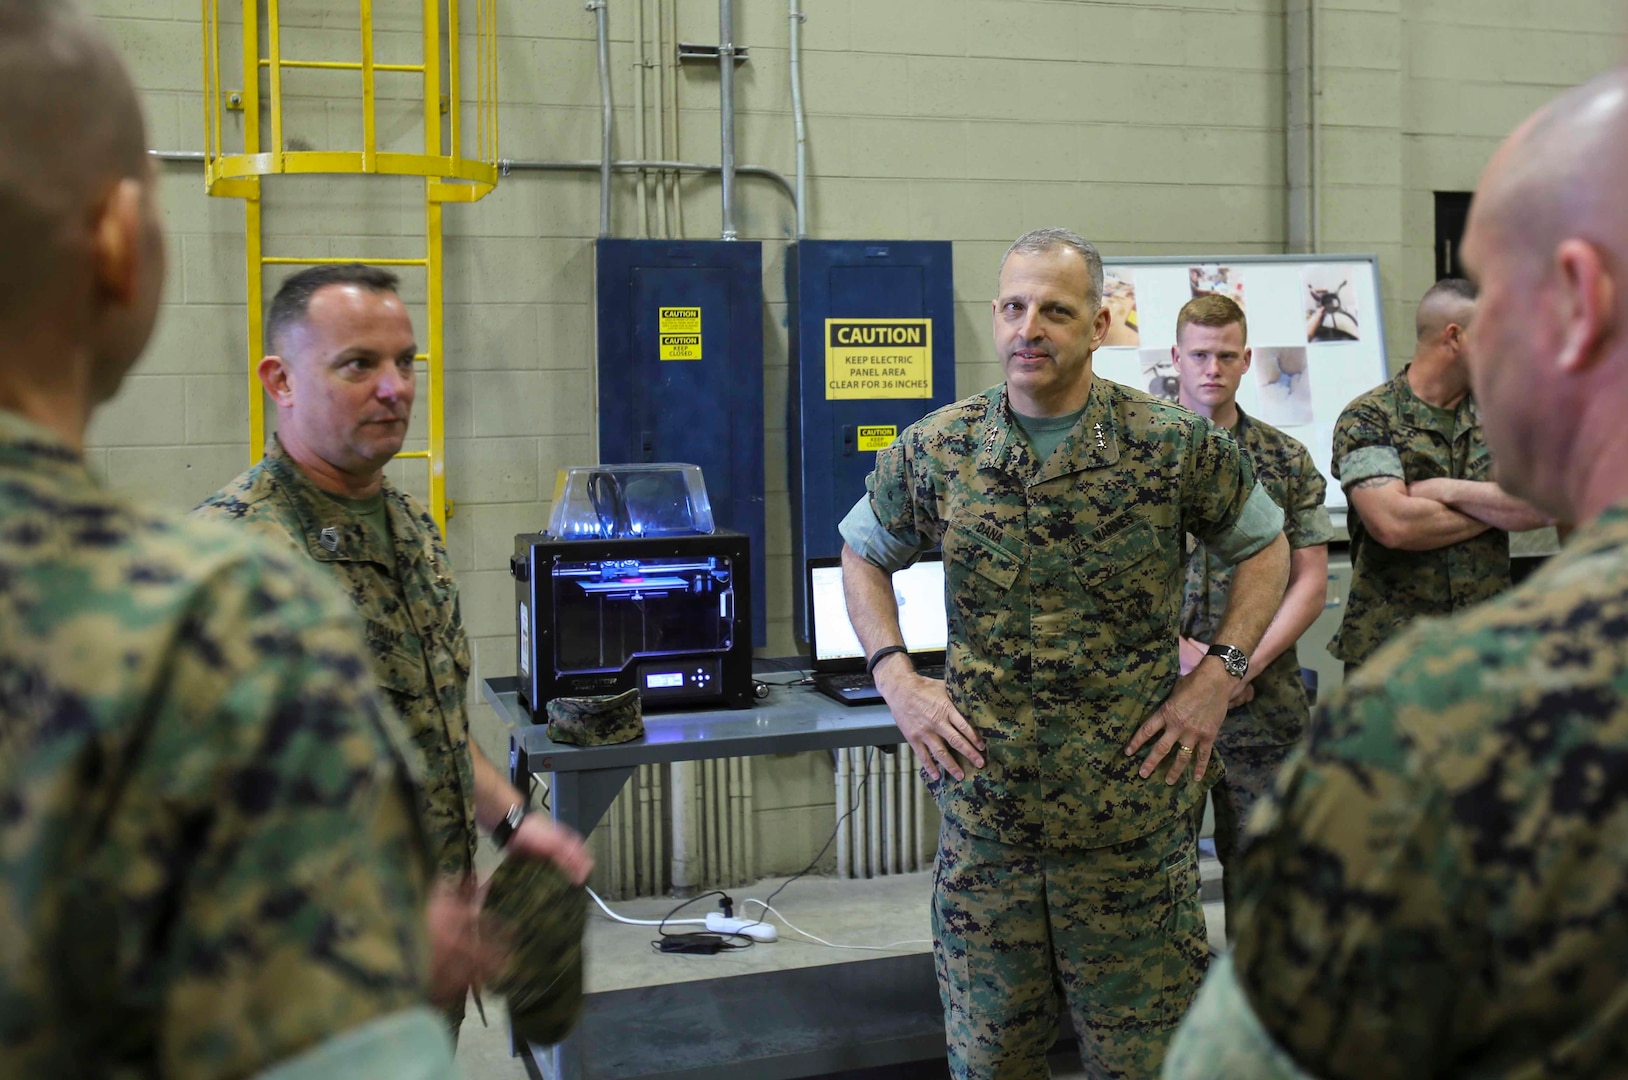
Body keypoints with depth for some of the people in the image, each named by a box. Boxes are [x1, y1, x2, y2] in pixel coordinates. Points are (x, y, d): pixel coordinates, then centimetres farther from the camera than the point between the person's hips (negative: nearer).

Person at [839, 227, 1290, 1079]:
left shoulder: (1176, 446, -5)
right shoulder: (936, 449, -1)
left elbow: (1264, 550, 9)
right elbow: (862, 554, 14)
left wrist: (1218, 673, -3)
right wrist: (896, 679, 1)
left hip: (1131, 810, -1)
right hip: (983, 808, 2)